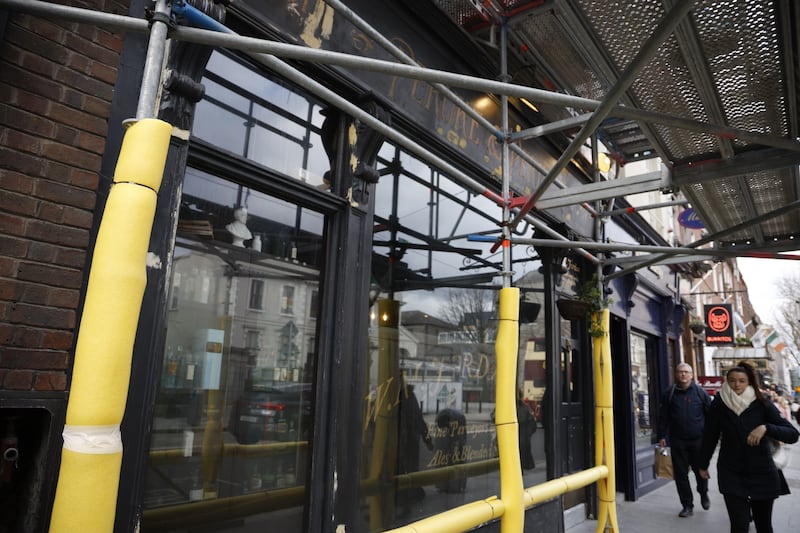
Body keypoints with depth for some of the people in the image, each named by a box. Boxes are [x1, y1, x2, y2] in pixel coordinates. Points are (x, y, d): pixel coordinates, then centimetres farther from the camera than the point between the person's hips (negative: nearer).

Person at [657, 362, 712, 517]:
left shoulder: (700, 392, 0)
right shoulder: (669, 393, 3)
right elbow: (664, 417, 6)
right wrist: (662, 436, 3)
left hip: (698, 440, -1)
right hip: (677, 440, 1)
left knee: (701, 470, 10)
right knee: (680, 473, 4)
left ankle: (704, 494, 40)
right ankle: (687, 505, 17)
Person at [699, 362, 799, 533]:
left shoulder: (761, 404, -5)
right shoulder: (719, 405, -5)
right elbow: (710, 437, 3)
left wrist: (765, 428, -27)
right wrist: (703, 465, 10)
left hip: (762, 473, 1)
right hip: (731, 473, -1)